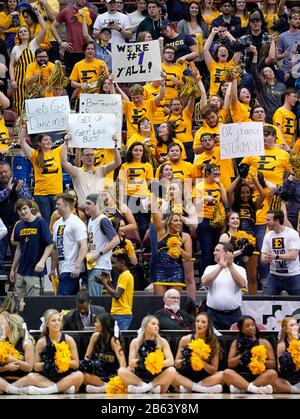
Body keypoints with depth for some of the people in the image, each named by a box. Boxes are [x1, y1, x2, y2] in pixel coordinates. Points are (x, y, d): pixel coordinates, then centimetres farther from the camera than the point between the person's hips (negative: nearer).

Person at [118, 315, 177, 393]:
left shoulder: (162, 342, 1)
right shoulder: (135, 342, 2)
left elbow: (171, 361, -11)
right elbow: (130, 363, -6)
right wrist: (139, 361, -28)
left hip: (157, 377, 0)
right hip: (139, 377, 1)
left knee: (171, 371, -29)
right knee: (121, 371, -25)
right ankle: (152, 387, -25)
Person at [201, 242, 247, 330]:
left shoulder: (239, 269, 5)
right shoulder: (210, 269, 10)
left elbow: (242, 284, -13)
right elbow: (204, 281, -10)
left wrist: (230, 266, -18)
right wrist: (220, 267, -16)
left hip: (233, 314, -1)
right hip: (214, 314, 1)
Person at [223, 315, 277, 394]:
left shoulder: (264, 342, 11)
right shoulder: (236, 343, 13)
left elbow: (272, 364, 7)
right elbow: (230, 364, 6)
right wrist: (241, 356, -10)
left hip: (260, 378, 0)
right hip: (241, 378, 0)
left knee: (272, 373, -31)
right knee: (227, 372, -29)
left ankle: (240, 388, -35)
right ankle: (256, 389, -42)